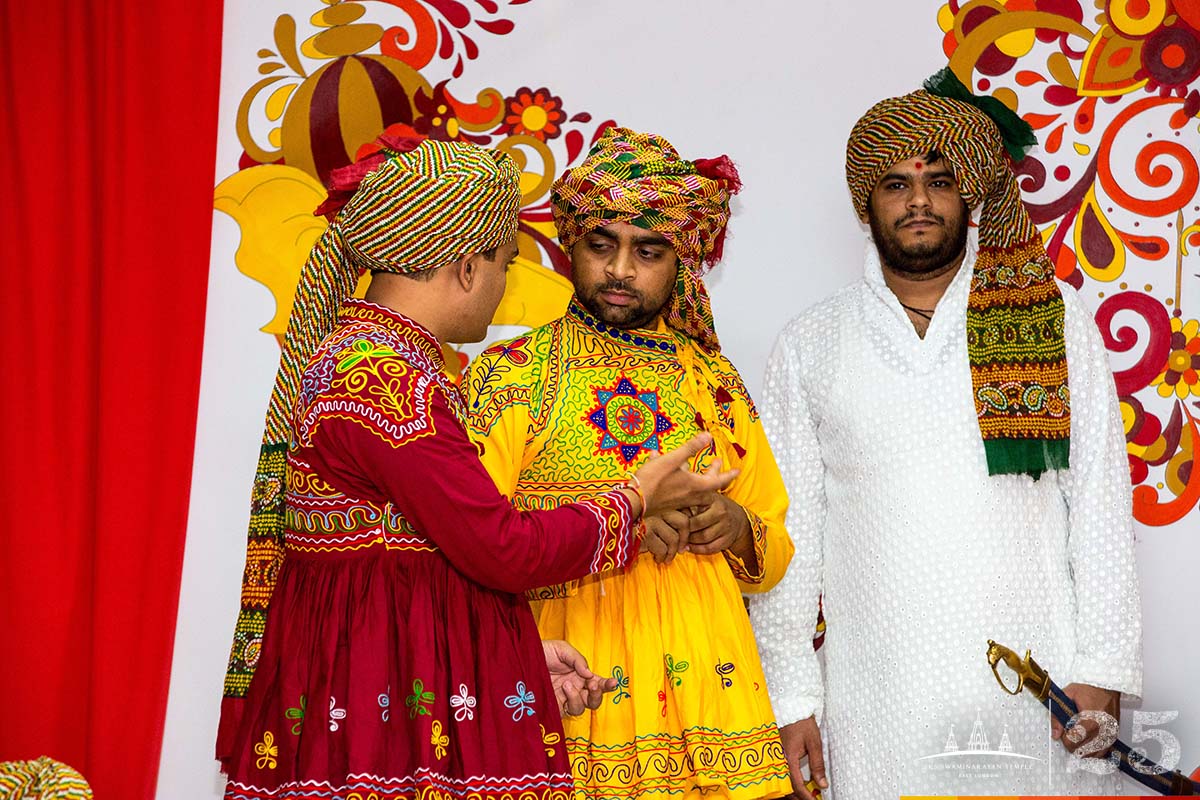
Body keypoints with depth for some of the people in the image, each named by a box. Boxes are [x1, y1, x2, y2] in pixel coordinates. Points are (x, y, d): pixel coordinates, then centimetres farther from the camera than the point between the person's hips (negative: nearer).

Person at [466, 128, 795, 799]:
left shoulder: (717, 383, 14)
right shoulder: (513, 372, 2)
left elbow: (776, 556, 18)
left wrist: (739, 530, -4)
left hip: (701, 673, 3)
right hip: (562, 669, -3)